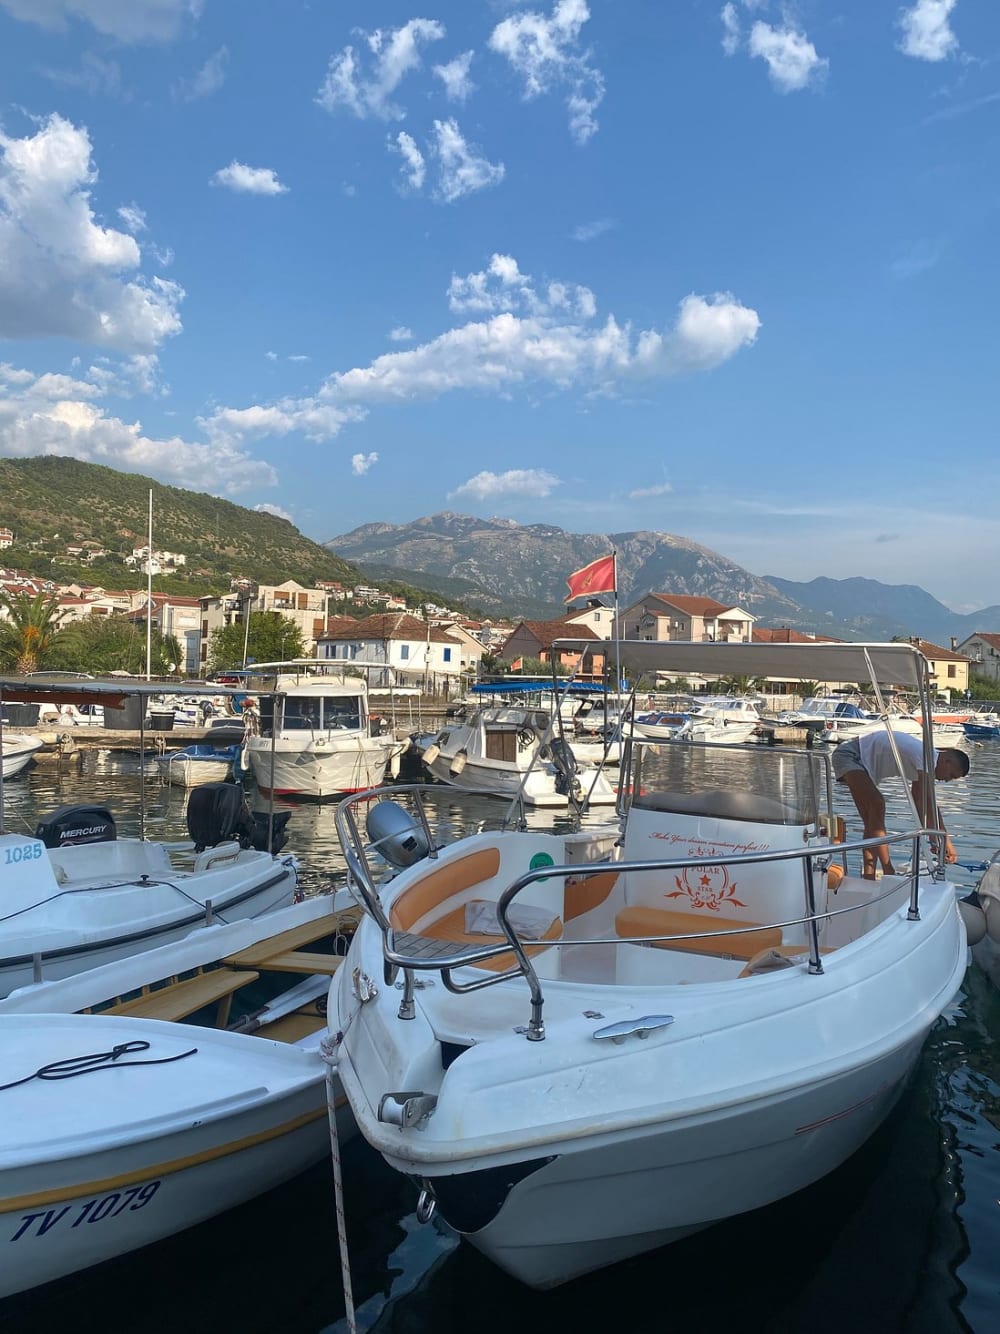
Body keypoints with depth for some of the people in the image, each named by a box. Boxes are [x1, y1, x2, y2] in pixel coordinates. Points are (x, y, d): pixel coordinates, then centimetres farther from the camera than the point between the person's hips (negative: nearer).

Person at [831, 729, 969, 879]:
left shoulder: (922, 765, 9)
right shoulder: (926, 756, -22)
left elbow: (918, 804, 13)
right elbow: (930, 803, -27)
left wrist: (933, 839, 10)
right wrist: (946, 841, -24)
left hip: (861, 762, 11)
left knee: (871, 820, 7)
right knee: (877, 804, -25)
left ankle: (868, 878, 8)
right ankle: (888, 871, -22)